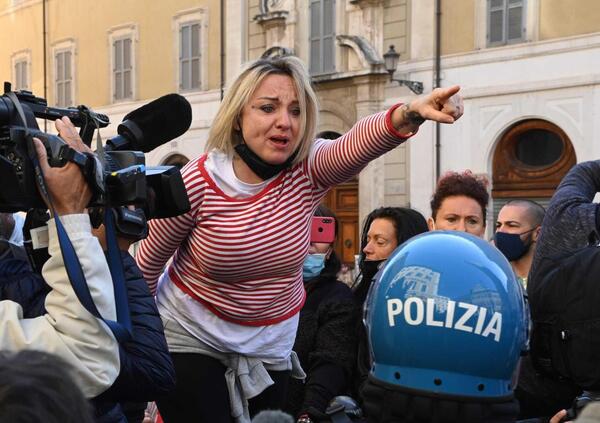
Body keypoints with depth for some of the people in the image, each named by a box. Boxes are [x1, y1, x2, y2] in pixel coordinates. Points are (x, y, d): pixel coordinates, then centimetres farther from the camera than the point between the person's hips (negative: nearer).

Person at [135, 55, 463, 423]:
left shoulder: (308, 171, -15)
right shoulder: (197, 183, -20)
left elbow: (358, 143, -39)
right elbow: (149, 261, -6)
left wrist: (410, 114, -59)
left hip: (270, 345, 3)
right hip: (191, 335, -3)